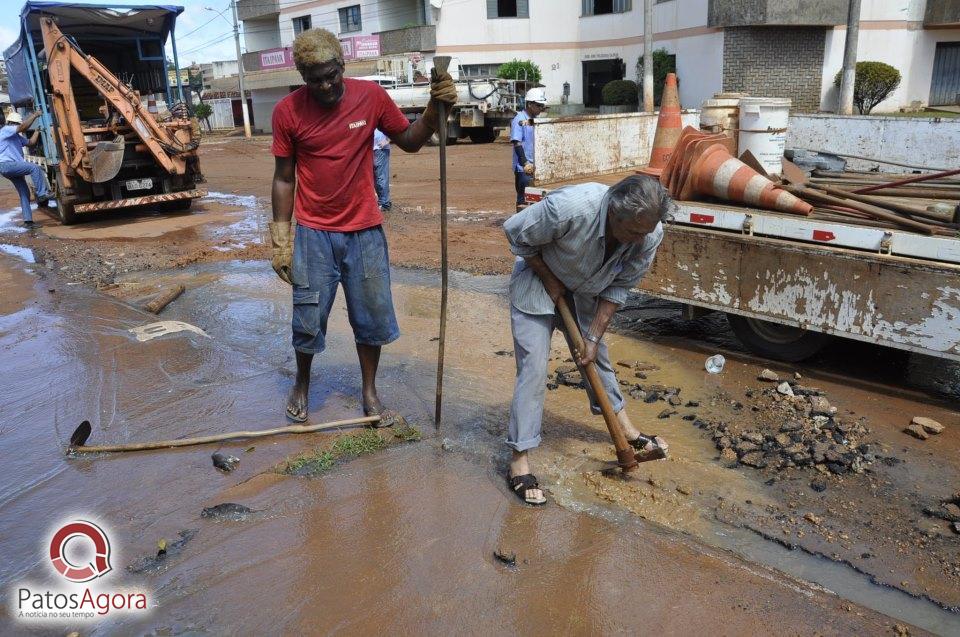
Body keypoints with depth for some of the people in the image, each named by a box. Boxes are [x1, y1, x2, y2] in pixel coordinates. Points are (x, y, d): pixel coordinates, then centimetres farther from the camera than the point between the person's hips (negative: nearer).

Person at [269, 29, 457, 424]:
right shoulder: (288, 111, -7)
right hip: (313, 234, -1)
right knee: (308, 321, 6)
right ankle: (302, 385, 33)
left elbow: (410, 141, 7)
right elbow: (284, 177, 0)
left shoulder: (371, 96, -5)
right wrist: (281, 241, -1)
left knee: (373, 317, 9)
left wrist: (435, 107, -11)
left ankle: (370, 394, 27)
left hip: (365, 232, 1)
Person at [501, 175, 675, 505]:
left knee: (597, 357, 17)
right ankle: (519, 461, -3)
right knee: (533, 368, -11)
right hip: (538, 280, -4)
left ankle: (627, 431, 37)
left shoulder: (650, 233, -25)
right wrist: (550, 279, -19)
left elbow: (619, 288, -12)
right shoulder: (570, 207, -40)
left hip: (584, 291, 5)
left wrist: (593, 337, -13)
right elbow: (515, 232, -23)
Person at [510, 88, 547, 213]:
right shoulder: (519, 120, -11)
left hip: (536, 166, 8)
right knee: (524, 198, -3)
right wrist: (525, 163, -26)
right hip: (524, 168, -7)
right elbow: (517, 143, -18)